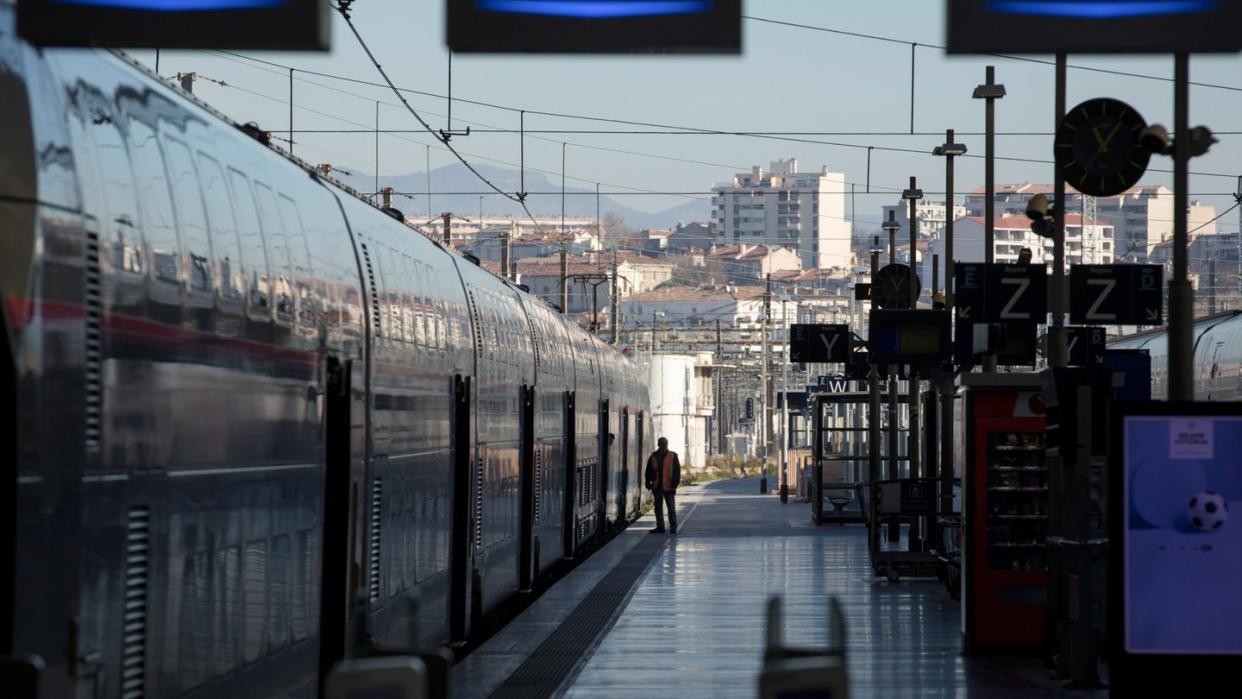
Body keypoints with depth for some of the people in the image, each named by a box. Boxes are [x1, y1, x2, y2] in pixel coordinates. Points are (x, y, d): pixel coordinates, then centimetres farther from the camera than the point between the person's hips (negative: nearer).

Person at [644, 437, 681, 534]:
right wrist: (648, 483, 5)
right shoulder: (653, 456, 9)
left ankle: (673, 527, 6)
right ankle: (660, 527, 15)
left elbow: (677, 470, -2)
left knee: (671, 507, 0)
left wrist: (675, 482, -11)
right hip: (657, 486, 4)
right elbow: (648, 471, 13)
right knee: (658, 507, 8)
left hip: (669, 486, -4)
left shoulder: (673, 456, 0)